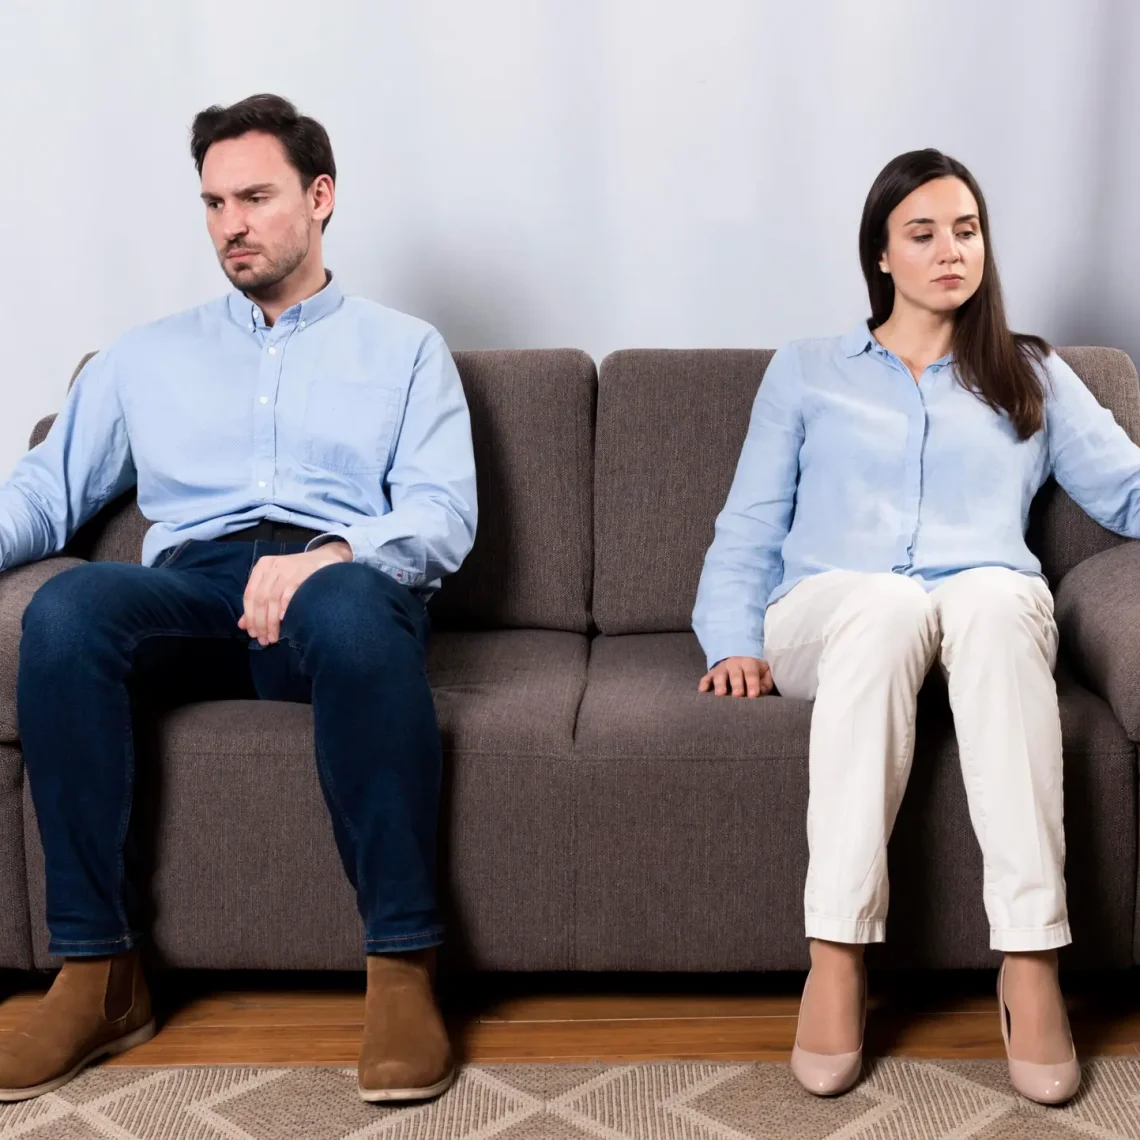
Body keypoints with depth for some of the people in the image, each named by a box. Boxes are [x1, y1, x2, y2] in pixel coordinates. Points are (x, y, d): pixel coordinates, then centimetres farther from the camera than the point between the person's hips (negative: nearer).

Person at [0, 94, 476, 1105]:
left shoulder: (404, 349, 19)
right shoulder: (147, 357, 27)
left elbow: (444, 516, 4)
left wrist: (325, 556, -17)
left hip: (341, 585, -2)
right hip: (191, 589, 2)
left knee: (351, 607, -39)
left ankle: (403, 968, -31)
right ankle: (99, 976, -24)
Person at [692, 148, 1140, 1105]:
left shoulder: (1033, 376, 26)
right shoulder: (805, 372, 24)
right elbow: (747, 528, 16)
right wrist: (736, 643, 0)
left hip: (991, 616, 1)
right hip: (830, 617, 0)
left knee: (991, 595, -38)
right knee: (888, 602, -39)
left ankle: (1031, 960, -41)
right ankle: (837, 955, -40)